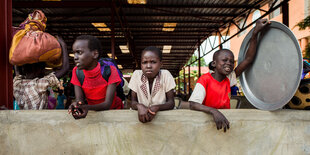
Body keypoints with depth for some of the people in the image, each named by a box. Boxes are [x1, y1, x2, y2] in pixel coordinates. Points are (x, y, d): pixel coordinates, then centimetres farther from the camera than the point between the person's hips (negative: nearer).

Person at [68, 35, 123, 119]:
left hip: (113, 109, -2)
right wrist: (76, 105, -39)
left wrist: (87, 108, -43)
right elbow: (80, 99, -15)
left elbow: (108, 104, -26)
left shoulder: (110, 71, -21)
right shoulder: (76, 71, -10)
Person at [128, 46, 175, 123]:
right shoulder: (136, 74, -7)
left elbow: (171, 103, -8)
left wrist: (156, 108, -26)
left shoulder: (166, 75, -10)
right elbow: (133, 102, -3)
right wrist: (139, 106, -25)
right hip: (142, 116, 1)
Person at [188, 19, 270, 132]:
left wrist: (255, 33, -7)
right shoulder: (205, 80, -12)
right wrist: (213, 111, -39)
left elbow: (248, 59, -2)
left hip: (225, 121, 4)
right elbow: (193, 105, -23)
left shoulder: (229, 79, 2)